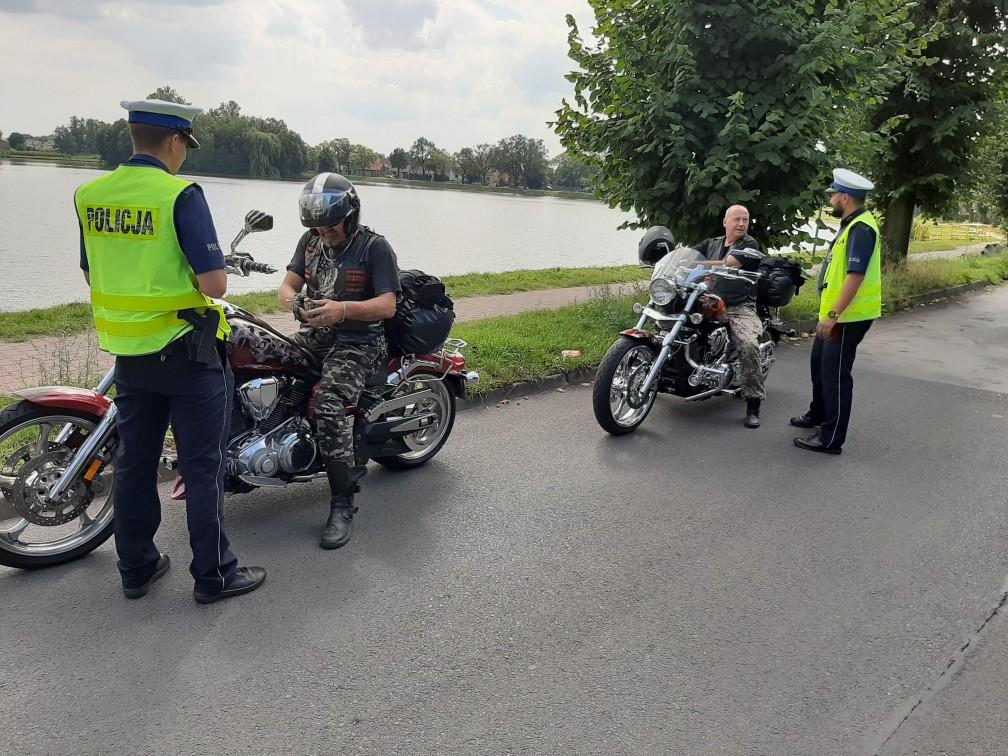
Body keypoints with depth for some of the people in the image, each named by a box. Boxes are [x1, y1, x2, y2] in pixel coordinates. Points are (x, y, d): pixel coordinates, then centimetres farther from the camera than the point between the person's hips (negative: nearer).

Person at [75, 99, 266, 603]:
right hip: (186, 352, -6)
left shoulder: (90, 196, 4)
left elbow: (93, 276, 13)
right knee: (202, 466, 4)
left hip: (127, 351, 7)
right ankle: (213, 574, 14)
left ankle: (136, 568, 28)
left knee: (134, 462, 16)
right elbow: (214, 284, -20)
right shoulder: (181, 196, -17)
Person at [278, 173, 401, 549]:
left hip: (359, 341, -6)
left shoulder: (375, 247, -7)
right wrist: (293, 299, -19)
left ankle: (343, 504, -24)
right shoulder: (310, 241, 12)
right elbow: (289, 284, 7)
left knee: (329, 402, -31)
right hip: (316, 334, 7)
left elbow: (388, 305, -15)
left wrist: (343, 310, -32)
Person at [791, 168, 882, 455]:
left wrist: (833, 315, -28)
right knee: (819, 363, 23)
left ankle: (831, 438, 2)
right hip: (834, 313, 11)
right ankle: (818, 414, 41)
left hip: (848, 316, -11)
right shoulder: (851, 224, 14)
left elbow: (856, 276, -27)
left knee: (835, 374, -5)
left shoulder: (861, 229, -19)